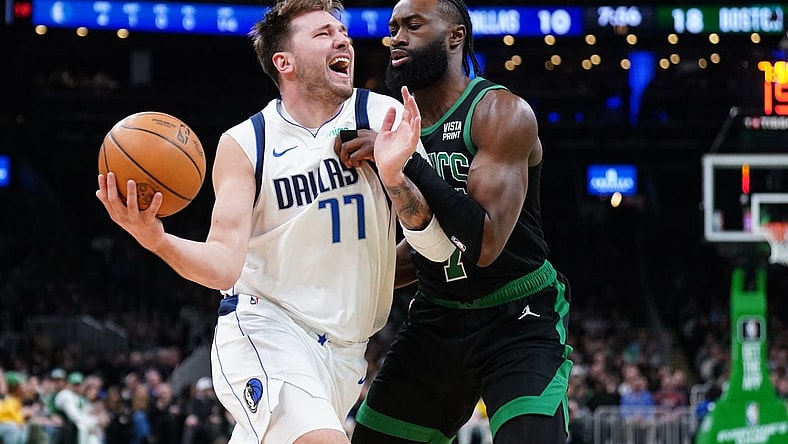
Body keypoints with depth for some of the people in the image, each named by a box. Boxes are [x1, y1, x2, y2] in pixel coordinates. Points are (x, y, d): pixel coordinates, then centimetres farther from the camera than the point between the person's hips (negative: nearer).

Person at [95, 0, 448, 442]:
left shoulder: (384, 119, -3)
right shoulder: (245, 144, -6)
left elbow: (438, 248, -8)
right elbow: (225, 266, -14)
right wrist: (157, 240, -34)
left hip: (345, 350, 4)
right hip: (265, 327, -4)